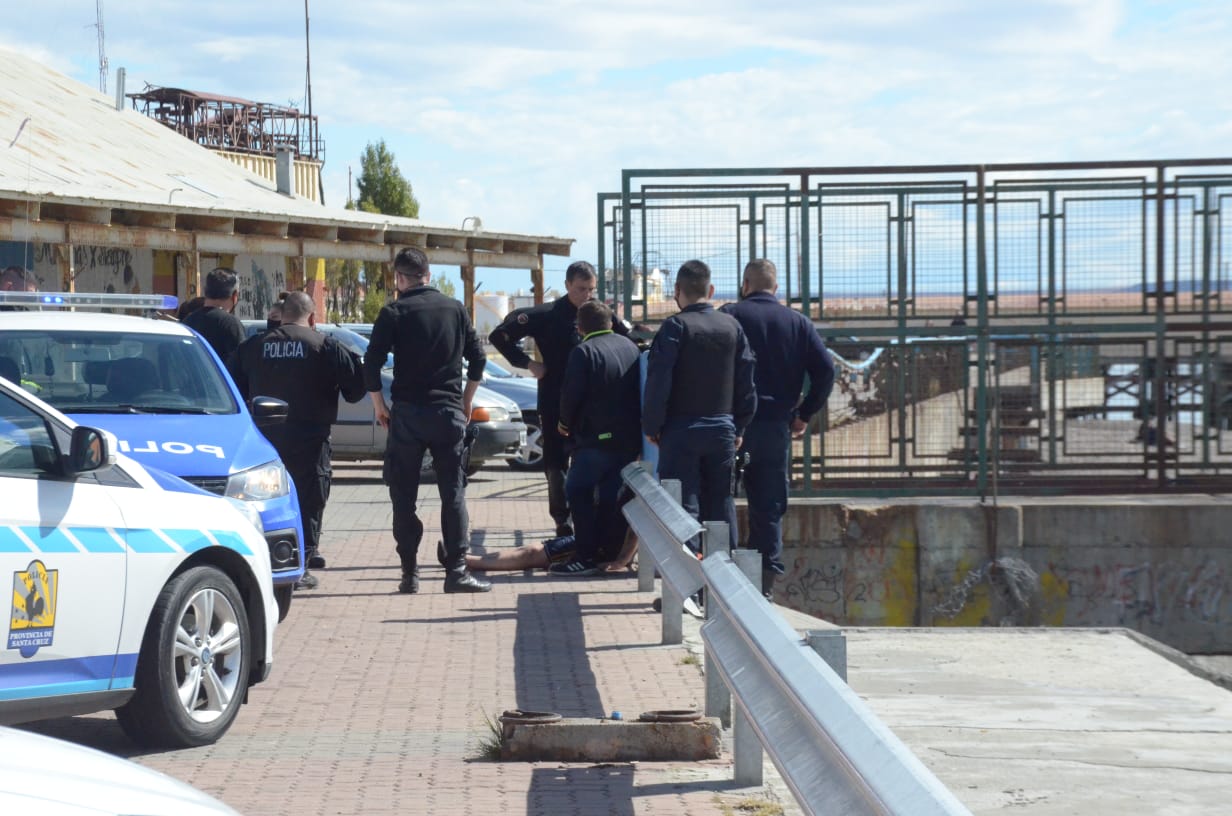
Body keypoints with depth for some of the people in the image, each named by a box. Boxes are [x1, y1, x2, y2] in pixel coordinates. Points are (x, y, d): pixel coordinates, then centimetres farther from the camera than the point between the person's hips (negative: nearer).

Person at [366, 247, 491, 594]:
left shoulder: (394, 313, -3)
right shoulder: (455, 309, 7)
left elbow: (371, 363, -8)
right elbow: (478, 359, 9)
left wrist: (379, 405, 5)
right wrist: (465, 401, 18)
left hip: (407, 413, -2)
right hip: (449, 413, 2)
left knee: (404, 496, 6)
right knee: (453, 493, 4)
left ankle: (410, 572, 4)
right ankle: (456, 569, -3)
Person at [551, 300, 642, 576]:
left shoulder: (583, 352, -10)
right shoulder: (631, 347, 11)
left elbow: (571, 393, -11)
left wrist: (565, 422, 6)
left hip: (597, 438, -7)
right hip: (630, 437, 7)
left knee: (578, 492, -2)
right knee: (612, 495, 15)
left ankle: (586, 556, -9)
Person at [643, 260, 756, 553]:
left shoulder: (675, 326, -8)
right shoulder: (732, 326, 6)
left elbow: (658, 381, -12)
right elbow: (746, 383, 8)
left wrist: (651, 426, -3)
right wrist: (739, 427, 14)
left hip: (682, 429, -4)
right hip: (723, 428, 4)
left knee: (684, 503, -1)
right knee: (720, 499, 11)